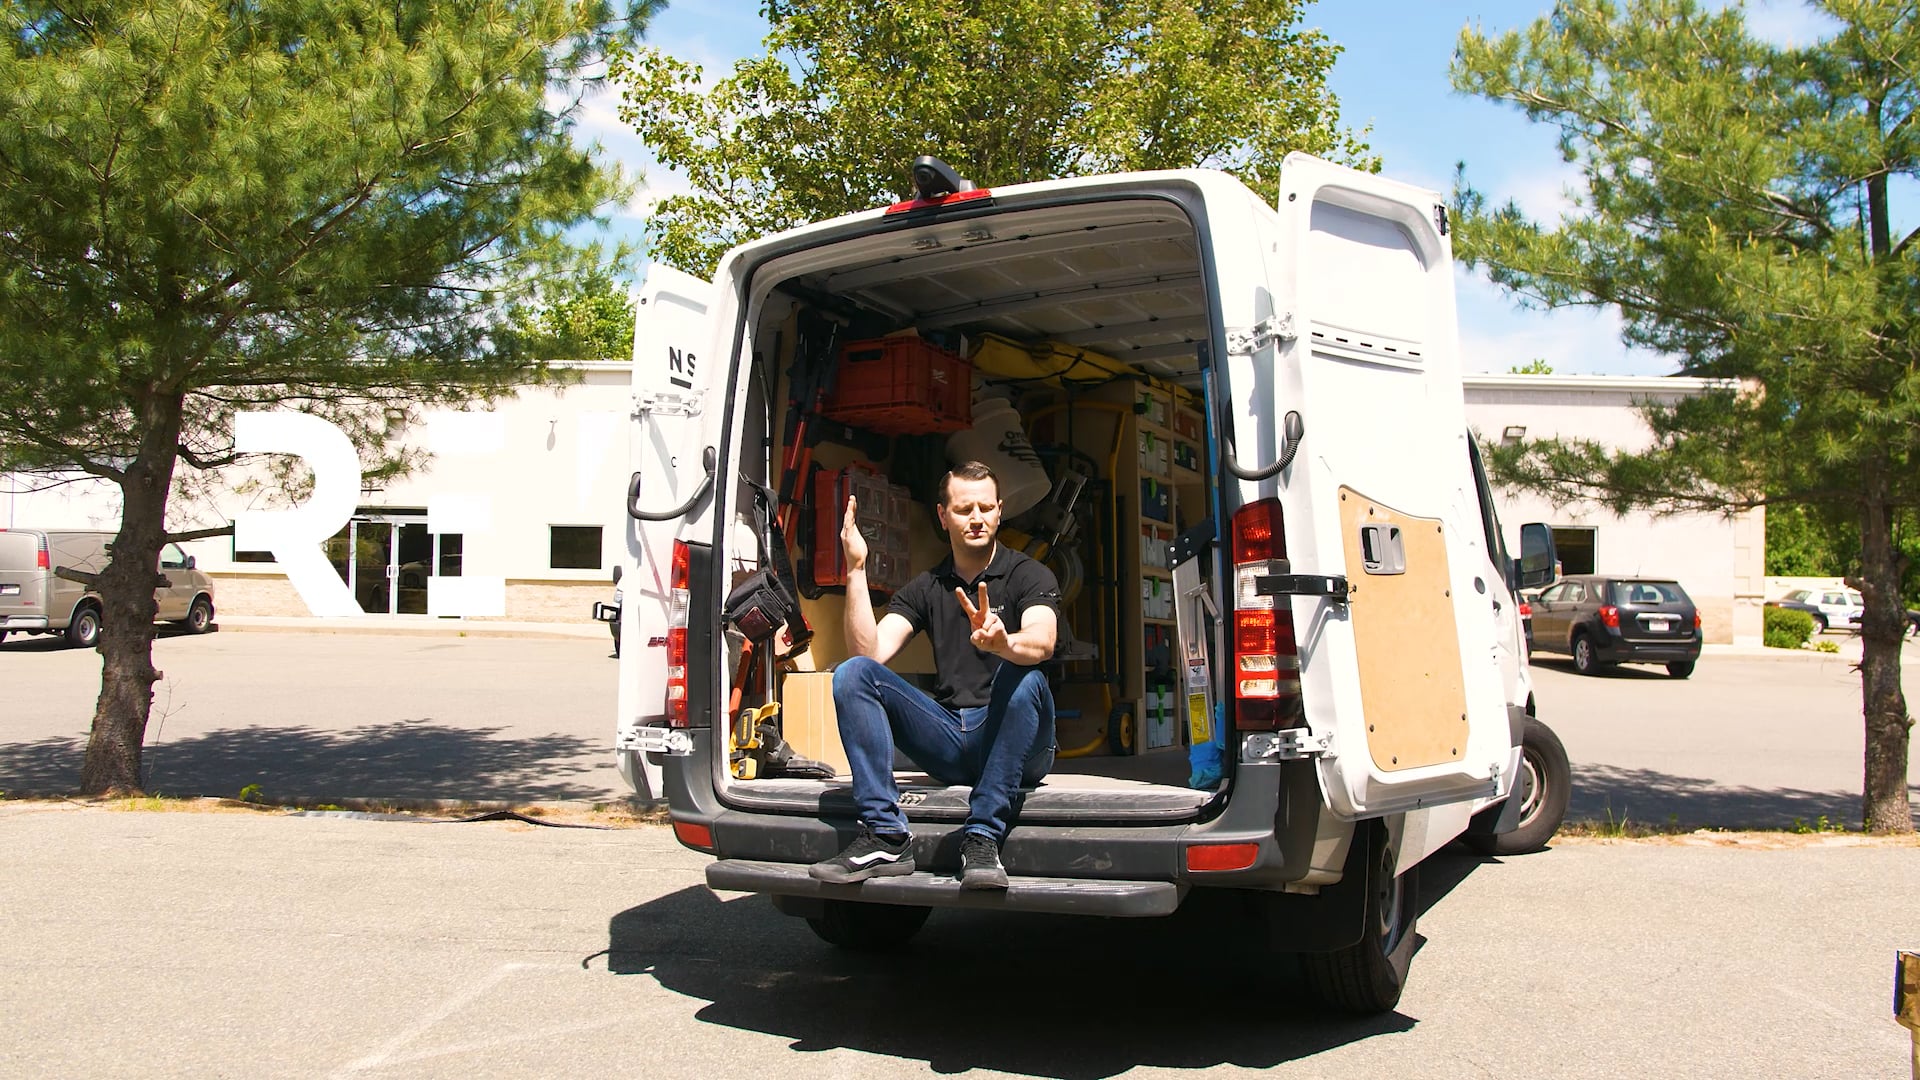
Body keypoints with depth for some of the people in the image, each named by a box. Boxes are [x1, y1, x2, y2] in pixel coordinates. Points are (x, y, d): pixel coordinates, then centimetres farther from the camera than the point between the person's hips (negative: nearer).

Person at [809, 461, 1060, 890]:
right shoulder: (925, 588, 13)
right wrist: (856, 571, -11)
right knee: (852, 673, -14)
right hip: (946, 741, 4)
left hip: (1013, 745, -3)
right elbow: (869, 652, -3)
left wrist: (1001, 643, -45)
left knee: (1024, 677, -35)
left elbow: (1041, 644, -22)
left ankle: (982, 839, -33)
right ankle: (886, 837, -24)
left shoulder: (1029, 576, 2)